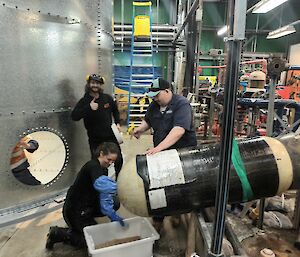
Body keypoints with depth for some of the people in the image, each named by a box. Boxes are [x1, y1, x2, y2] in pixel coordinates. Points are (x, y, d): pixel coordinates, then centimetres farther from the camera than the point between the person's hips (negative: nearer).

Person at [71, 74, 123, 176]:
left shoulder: (107, 98, 2)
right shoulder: (84, 101, -7)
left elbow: (115, 111, 20)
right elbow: (74, 116, -21)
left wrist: (117, 123, 8)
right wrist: (89, 107, -29)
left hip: (110, 136, 3)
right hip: (95, 140, -3)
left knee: (119, 160, 9)